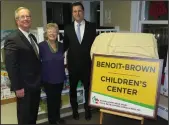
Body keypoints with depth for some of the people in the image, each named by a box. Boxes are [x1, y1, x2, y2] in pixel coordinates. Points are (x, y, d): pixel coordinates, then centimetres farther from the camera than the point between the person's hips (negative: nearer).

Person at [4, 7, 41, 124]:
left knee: (34, 113, 22)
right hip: (24, 86, -8)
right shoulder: (13, 39, -17)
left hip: (35, 84, 8)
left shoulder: (32, 37, 11)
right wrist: (18, 87, -20)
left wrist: (39, 80, 13)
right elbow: (10, 66, -20)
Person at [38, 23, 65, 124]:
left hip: (60, 77, 4)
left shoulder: (61, 45, 1)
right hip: (48, 78, -4)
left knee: (58, 99, 18)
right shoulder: (41, 46, -12)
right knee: (51, 99, 11)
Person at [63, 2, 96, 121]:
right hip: (73, 64, 1)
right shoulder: (68, 28, 0)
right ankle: (75, 109, 39)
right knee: (73, 88, 16)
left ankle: (87, 109, 38)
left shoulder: (91, 26, -2)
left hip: (87, 63, -1)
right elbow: (65, 45, 5)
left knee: (88, 87, 15)